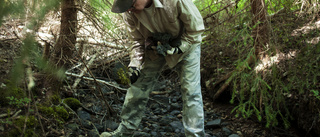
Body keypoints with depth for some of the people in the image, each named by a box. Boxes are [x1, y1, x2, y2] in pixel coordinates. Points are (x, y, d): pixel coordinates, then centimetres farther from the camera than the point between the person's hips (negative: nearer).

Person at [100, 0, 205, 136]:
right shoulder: (130, 13, -22)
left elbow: (196, 28, -23)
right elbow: (138, 41, -8)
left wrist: (178, 47, -28)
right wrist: (135, 64, -21)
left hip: (186, 45, -4)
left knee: (191, 92, -10)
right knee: (138, 87, 4)